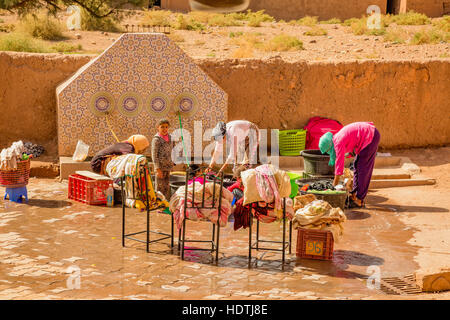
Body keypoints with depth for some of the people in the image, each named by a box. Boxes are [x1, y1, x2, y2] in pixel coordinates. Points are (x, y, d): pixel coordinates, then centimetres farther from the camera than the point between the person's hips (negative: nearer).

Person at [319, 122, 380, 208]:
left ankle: (359, 201, -4)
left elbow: (339, 164, -18)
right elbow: (337, 161, 16)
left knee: (363, 168, -7)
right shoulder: (336, 140, 8)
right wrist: (335, 179, 18)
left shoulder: (338, 143, -20)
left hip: (370, 136, -10)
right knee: (357, 165, 14)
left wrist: (334, 184, -10)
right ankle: (354, 194, 19)